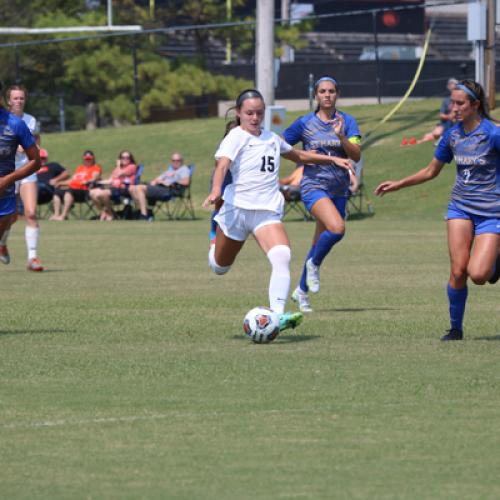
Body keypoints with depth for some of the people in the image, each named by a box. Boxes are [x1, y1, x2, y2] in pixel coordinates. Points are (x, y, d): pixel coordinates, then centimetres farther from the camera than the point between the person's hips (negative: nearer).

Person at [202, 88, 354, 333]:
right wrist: (215, 190, -43)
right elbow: (222, 164, -23)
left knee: (282, 257, -24)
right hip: (237, 209, -3)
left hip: (268, 211, 3)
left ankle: (278, 315, -33)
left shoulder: (271, 138, 15)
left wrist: (332, 159, 33)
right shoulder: (236, 137, -4)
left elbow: (298, 155, 34)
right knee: (220, 267, 13)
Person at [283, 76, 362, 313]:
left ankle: (301, 291, 28)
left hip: (339, 189, 4)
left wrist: (341, 136, -22)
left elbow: (356, 156, -7)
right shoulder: (305, 123, -1)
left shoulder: (347, 122, 4)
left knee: (320, 244, 11)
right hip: (314, 186, -4)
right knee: (337, 228, -29)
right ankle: (314, 264, -3)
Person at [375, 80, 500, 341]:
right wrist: (398, 184, 14)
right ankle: (455, 328, 6)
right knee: (458, 271, -10)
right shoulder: (452, 135, 5)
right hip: (461, 207, 4)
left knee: (478, 275, -16)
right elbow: (431, 171, 18)